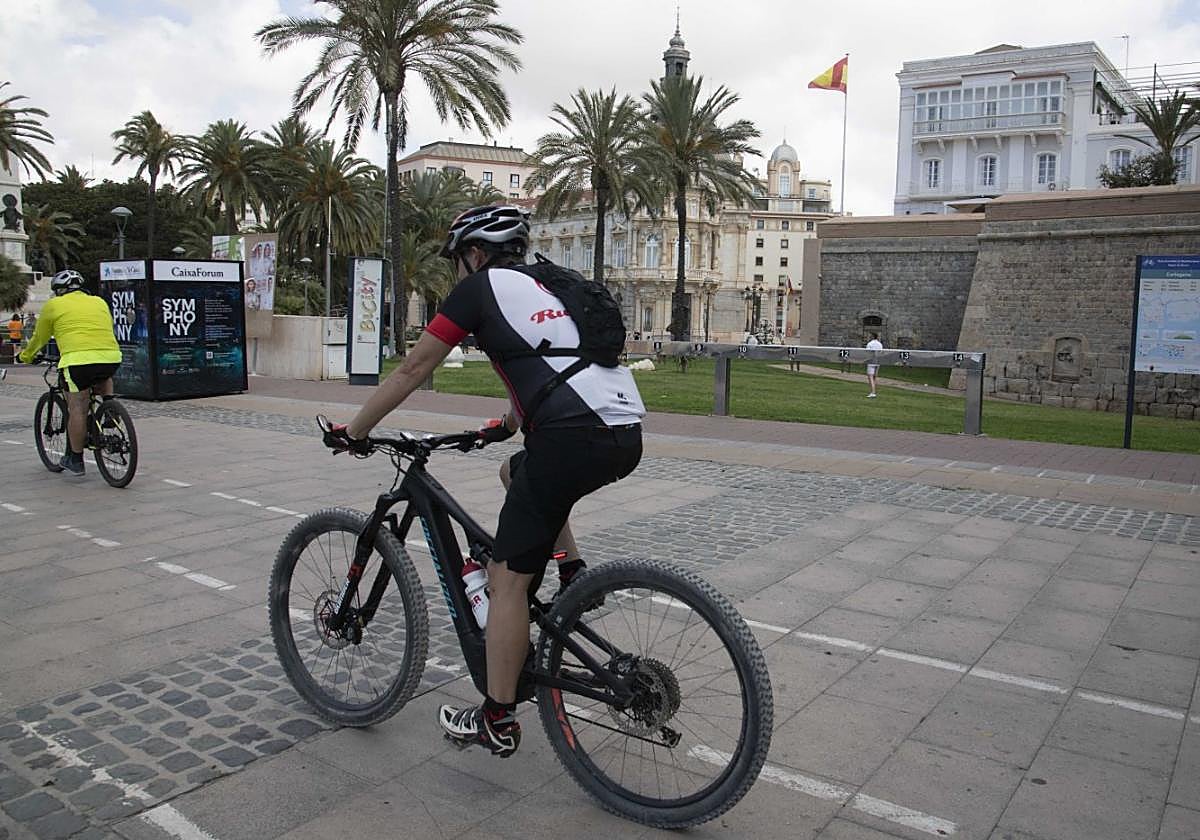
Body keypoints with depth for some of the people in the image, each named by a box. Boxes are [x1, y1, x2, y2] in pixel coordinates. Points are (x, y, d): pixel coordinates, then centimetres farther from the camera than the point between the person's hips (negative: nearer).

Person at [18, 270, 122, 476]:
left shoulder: (53, 305, 16)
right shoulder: (100, 302, 24)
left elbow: (40, 338, 25)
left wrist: (26, 356, 43)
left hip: (78, 359, -3)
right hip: (111, 357, 4)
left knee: (77, 408, 4)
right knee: (103, 377, 36)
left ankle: (75, 460, 10)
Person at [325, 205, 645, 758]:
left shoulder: (480, 287, 8)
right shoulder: (544, 286, 29)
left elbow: (413, 369, 9)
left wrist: (354, 431, 20)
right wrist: (507, 426, 55)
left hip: (574, 437, -8)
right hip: (627, 436, 8)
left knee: (507, 579, 5)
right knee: (516, 472, 35)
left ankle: (497, 722, 14)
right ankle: (573, 572, 21)